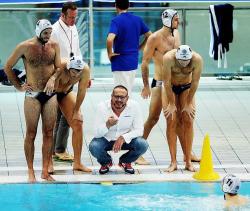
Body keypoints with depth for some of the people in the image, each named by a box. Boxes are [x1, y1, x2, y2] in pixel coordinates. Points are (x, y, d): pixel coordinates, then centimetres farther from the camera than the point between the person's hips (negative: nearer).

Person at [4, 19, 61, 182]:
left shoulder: (54, 46, 5)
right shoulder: (25, 47, -5)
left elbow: (58, 67, 11)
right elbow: (8, 67, 3)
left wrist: (53, 78, -10)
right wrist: (19, 86, 3)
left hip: (50, 95, 3)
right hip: (33, 95, -3)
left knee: (48, 133, 3)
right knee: (31, 134, 0)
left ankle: (45, 171, 8)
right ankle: (31, 171, 5)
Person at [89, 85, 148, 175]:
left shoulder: (134, 106, -18)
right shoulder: (102, 107, -20)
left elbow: (139, 130, -14)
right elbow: (97, 133, -21)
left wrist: (123, 138, -31)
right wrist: (107, 125, -43)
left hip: (126, 140, 1)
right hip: (106, 139, -1)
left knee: (143, 145, -26)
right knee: (94, 147, -32)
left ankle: (125, 162, 7)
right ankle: (106, 162, 6)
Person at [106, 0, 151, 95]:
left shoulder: (116, 21, -14)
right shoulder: (137, 20, 5)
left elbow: (110, 39, -29)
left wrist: (109, 54, -14)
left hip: (120, 63, -6)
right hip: (133, 62, 6)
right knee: (129, 93, 17)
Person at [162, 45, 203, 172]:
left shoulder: (197, 60, -29)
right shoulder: (168, 58, -33)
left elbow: (195, 83, -19)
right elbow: (167, 82, -25)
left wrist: (189, 104, -13)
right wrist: (171, 104, -18)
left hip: (186, 87, 1)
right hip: (170, 88, -1)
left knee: (188, 121, -6)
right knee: (171, 122, -8)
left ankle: (188, 161, -2)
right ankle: (173, 162, -7)